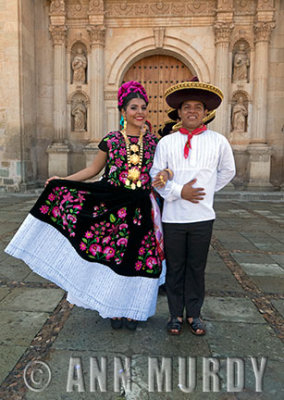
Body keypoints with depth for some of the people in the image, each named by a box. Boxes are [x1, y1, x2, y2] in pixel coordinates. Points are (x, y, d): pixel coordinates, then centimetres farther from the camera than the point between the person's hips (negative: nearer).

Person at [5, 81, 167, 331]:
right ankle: (113, 309, 27)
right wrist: (62, 181, 1)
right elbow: (93, 170, 9)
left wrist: (166, 174, -11)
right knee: (110, 255, 5)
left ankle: (131, 310, 27)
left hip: (141, 209, 1)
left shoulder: (153, 142, 5)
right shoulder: (111, 140, 1)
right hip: (112, 206, -1)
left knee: (137, 258, 6)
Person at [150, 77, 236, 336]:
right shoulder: (166, 142, 2)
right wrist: (179, 191, -12)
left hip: (202, 217, 0)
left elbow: (227, 172, 17)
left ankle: (194, 314, 29)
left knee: (197, 268, 12)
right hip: (173, 217, 0)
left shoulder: (218, 141, 4)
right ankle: (176, 314, 27)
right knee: (174, 268, 10)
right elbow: (156, 176, 1)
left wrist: (206, 190, 9)